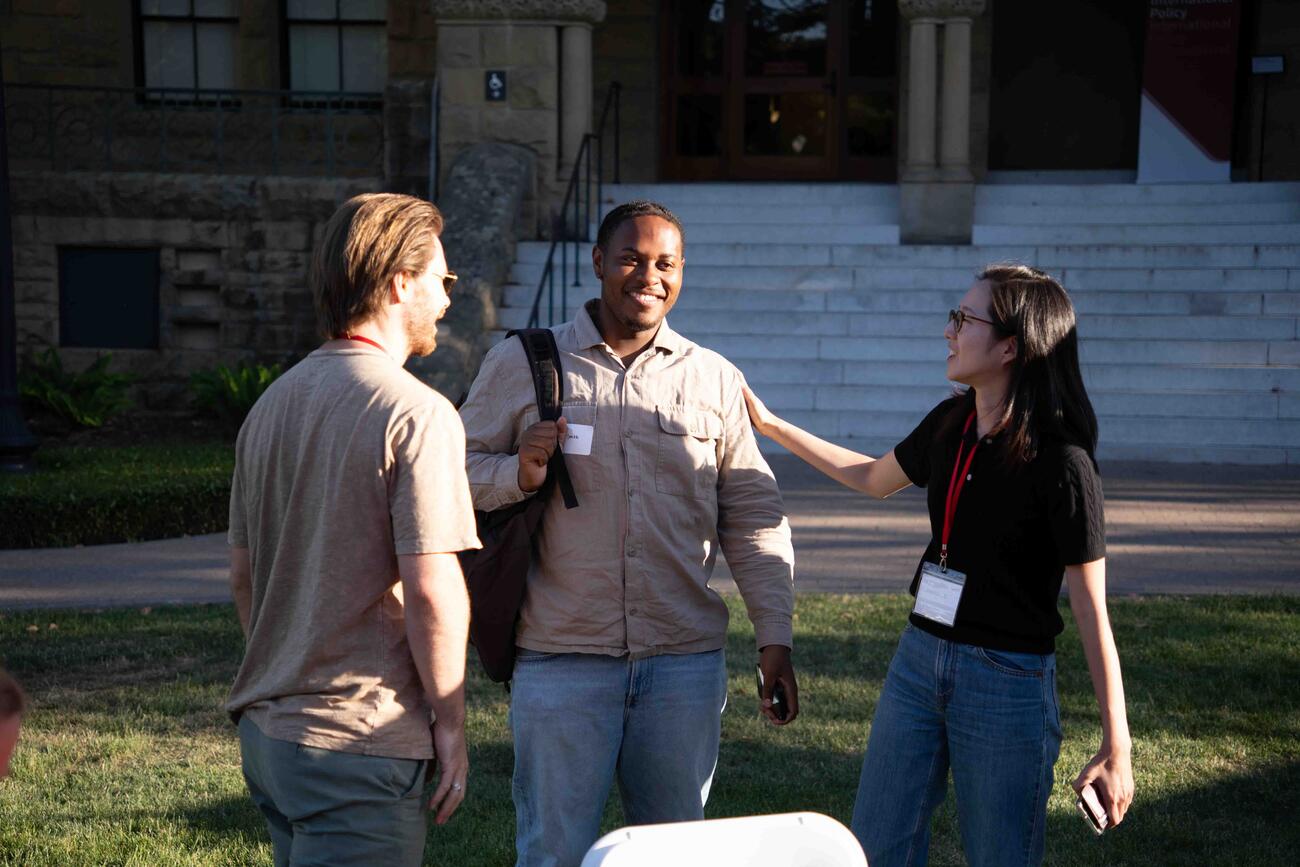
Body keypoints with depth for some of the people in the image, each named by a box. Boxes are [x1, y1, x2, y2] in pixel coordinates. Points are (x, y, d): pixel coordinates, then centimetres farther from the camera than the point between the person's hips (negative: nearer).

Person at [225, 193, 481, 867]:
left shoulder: (273, 402, 10)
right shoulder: (417, 414, -14)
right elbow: (431, 590, -19)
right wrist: (450, 723, -8)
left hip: (265, 730, 8)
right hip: (359, 744, -8)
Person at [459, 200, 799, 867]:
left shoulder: (715, 380, 9)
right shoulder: (521, 363, 3)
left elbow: (754, 517, 10)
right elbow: (458, 472, 5)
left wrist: (774, 638, 4)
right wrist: (519, 474, -16)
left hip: (686, 661, 2)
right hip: (561, 658, -2)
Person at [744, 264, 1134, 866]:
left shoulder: (1060, 461, -17)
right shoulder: (951, 424, 3)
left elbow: (1092, 611, -16)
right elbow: (874, 479, 24)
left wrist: (1116, 747, -16)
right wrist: (770, 425, 25)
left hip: (1007, 681, -6)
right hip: (919, 659, 7)